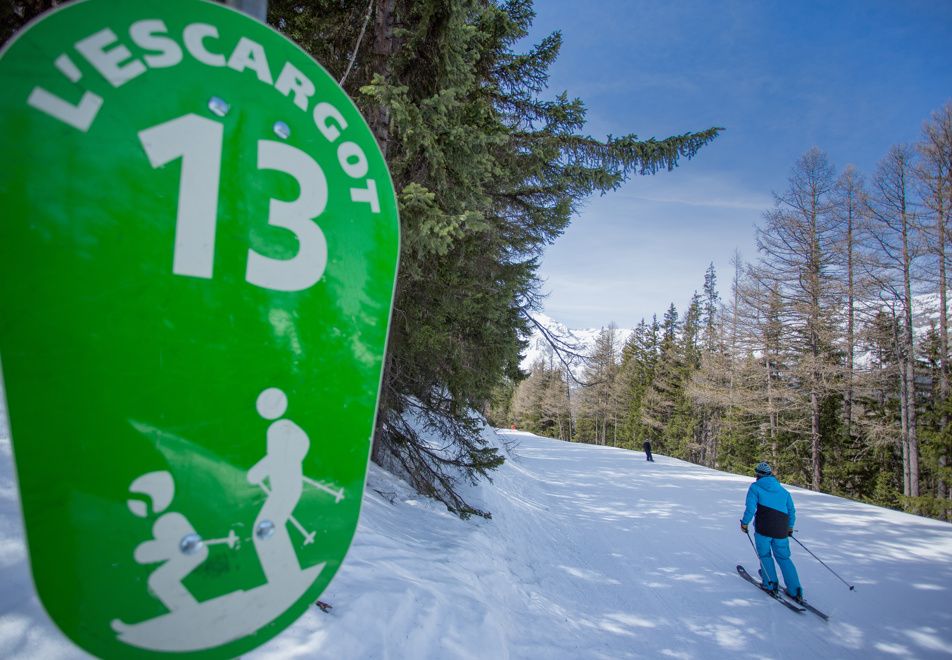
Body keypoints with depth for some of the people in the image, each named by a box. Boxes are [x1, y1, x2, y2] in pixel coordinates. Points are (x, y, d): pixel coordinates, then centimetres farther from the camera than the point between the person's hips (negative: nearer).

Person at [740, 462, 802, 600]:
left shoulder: (755, 487, 0)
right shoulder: (783, 490, 15)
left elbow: (750, 507, -9)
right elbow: (791, 510, 18)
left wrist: (745, 523, 1)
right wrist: (790, 527, 30)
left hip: (763, 527, -4)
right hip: (781, 529, 4)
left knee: (764, 555, 13)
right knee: (783, 557, 14)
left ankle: (771, 584, 12)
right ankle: (795, 590, 9)